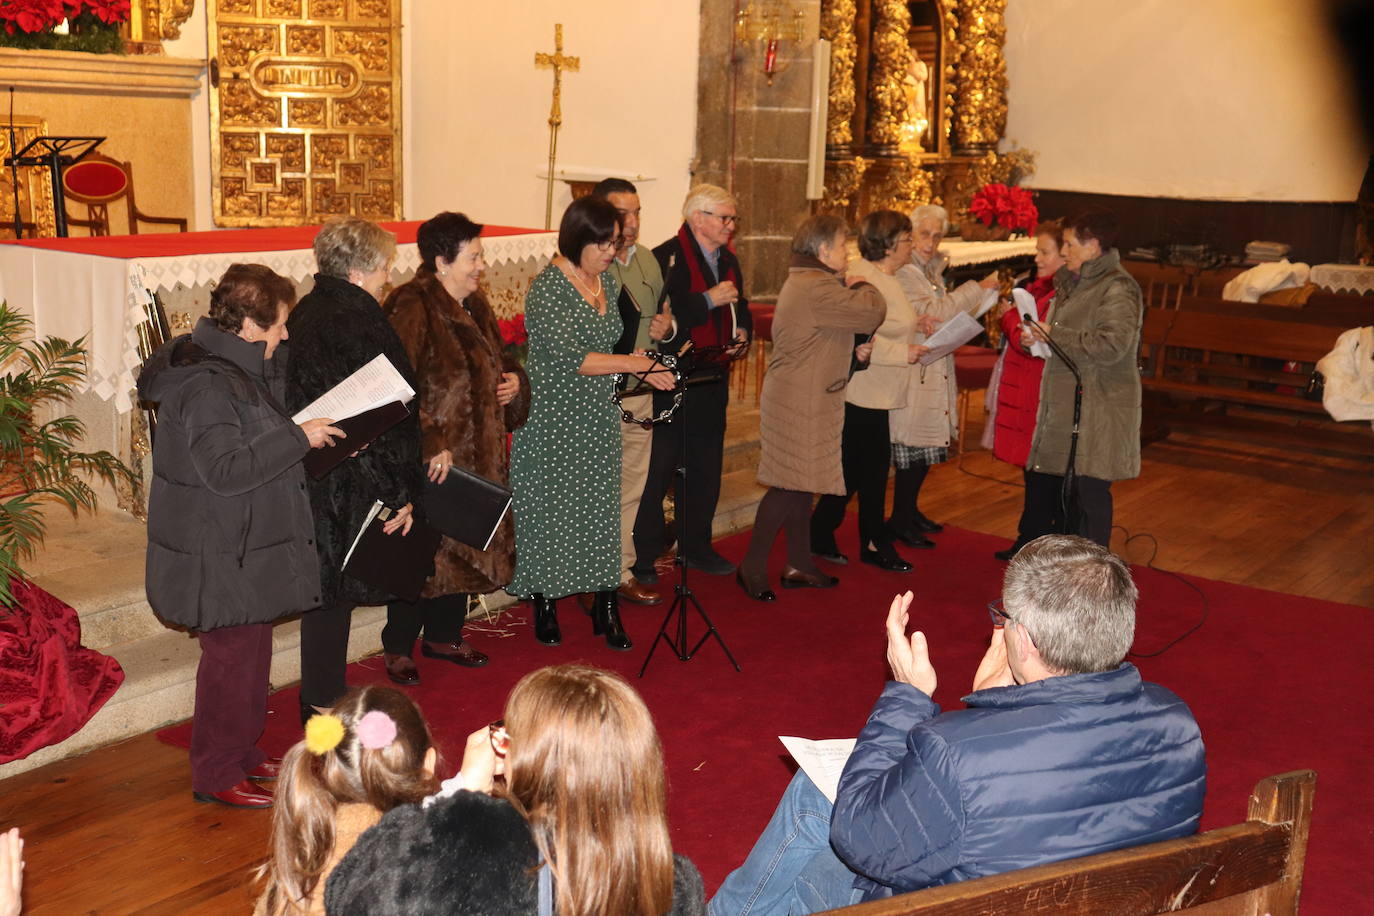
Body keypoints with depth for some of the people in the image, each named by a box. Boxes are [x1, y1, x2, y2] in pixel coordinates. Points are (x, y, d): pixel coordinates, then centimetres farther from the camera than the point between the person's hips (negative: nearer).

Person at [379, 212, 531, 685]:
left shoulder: (474, 306, 11)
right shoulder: (412, 308, -17)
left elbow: (496, 360, 26)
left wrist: (514, 379, 3)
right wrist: (431, 445, -28)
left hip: (475, 453, 8)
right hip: (429, 460, -8)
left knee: (463, 546, 16)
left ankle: (444, 635, 31)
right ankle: (398, 648, 14)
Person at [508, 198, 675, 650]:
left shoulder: (606, 282, 8)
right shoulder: (547, 288, -16)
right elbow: (571, 358, -24)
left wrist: (639, 364, 2)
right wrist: (638, 363, -23)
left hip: (598, 417, 6)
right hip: (552, 419, -6)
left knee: (602, 508, 6)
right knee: (549, 509, 4)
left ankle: (606, 608, 13)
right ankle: (545, 606, 19)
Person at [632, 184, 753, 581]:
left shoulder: (728, 261, 14)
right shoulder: (665, 258, -13)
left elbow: (740, 307, 29)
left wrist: (742, 329, 7)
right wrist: (709, 300, -21)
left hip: (712, 382, 8)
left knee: (705, 469, 14)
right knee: (658, 471, -2)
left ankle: (696, 546, 27)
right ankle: (643, 555, 6)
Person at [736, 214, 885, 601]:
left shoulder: (803, 281, 16)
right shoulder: (817, 288, -19)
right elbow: (870, 313, -23)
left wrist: (853, 352, 5)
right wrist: (863, 286, -3)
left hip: (800, 397, 11)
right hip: (800, 401, -11)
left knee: (801, 483, 15)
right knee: (790, 486, -6)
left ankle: (798, 564, 23)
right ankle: (752, 567, 1)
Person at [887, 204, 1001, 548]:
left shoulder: (933, 269, 17)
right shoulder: (904, 271, -14)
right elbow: (936, 310, -19)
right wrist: (979, 288, -12)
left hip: (933, 371, 9)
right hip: (913, 369, -9)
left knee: (926, 445, 14)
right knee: (913, 446, -5)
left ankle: (910, 511, 27)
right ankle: (900, 520, 5)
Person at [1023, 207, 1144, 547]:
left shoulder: (1117, 288, -14)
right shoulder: (1075, 283, 16)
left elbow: (1111, 346, -25)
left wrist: (1054, 335, -19)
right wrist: (1039, 337, 11)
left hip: (1098, 409, -9)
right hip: (1068, 402, 9)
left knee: (1091, 491, -5)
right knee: (1066, 487, 14)